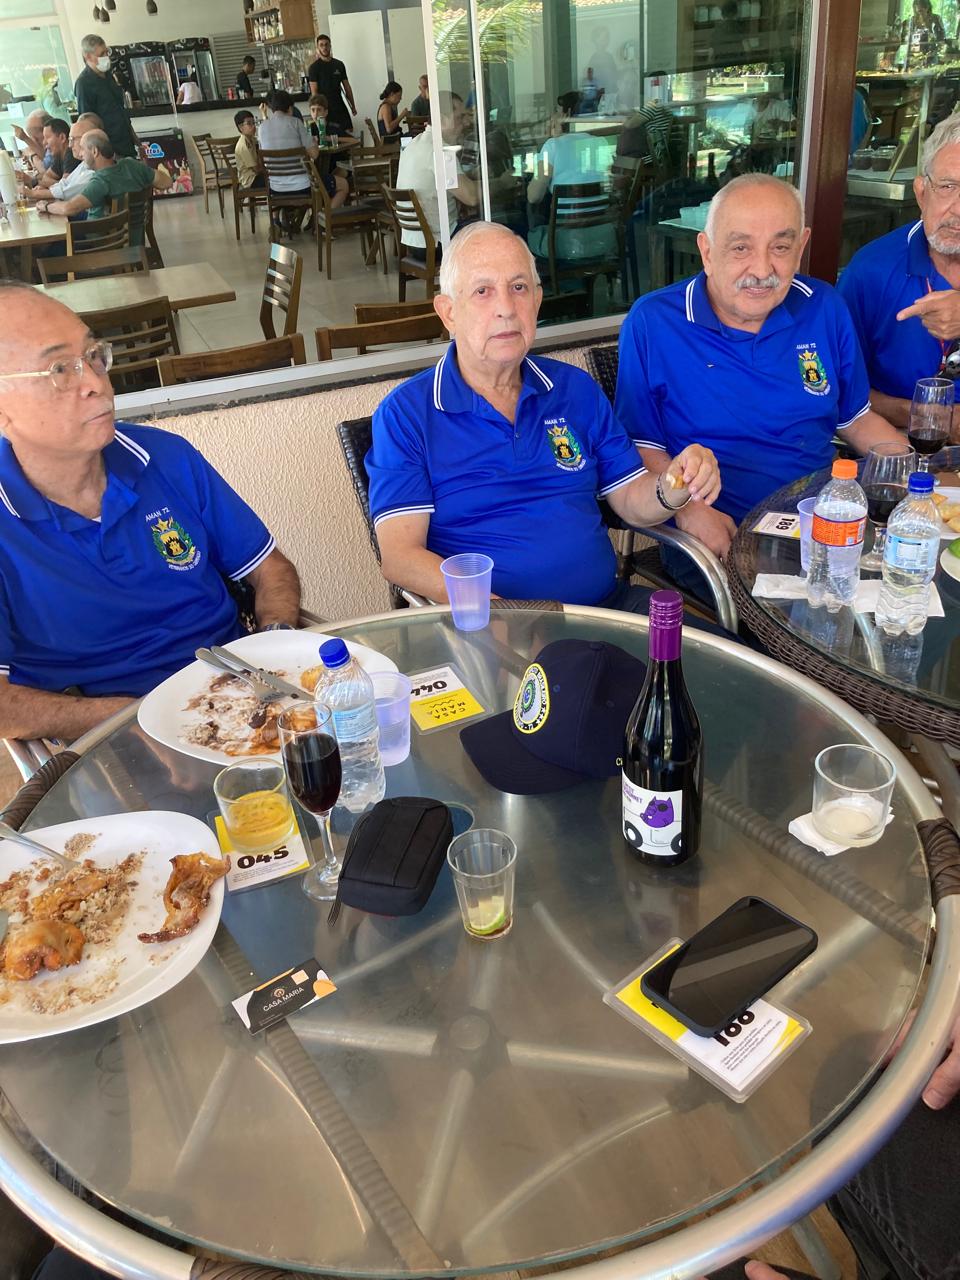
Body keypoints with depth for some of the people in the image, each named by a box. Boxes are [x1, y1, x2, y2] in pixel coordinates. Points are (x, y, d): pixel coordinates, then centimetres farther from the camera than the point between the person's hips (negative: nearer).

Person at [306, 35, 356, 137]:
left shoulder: (339, 64, 11)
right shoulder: (314, 67, -2)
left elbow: (346, 86, 14)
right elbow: (314, 91, -7)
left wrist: (353, 106, 10)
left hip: (340, 106, 4)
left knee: (349, 131, -2)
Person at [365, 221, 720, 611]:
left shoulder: (577, 389, 14)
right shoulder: (404, 414, -1)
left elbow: (631, 502, 17)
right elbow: (399, 555, -10)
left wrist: (672, 490, -7)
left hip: (605, 604, 3)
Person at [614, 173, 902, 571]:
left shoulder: (826, 309, 7)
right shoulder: (651, 322, -6)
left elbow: (857, 419, 16)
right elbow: (641, 443, -3)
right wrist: (687, 508, -19)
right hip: (716, 540, -5)